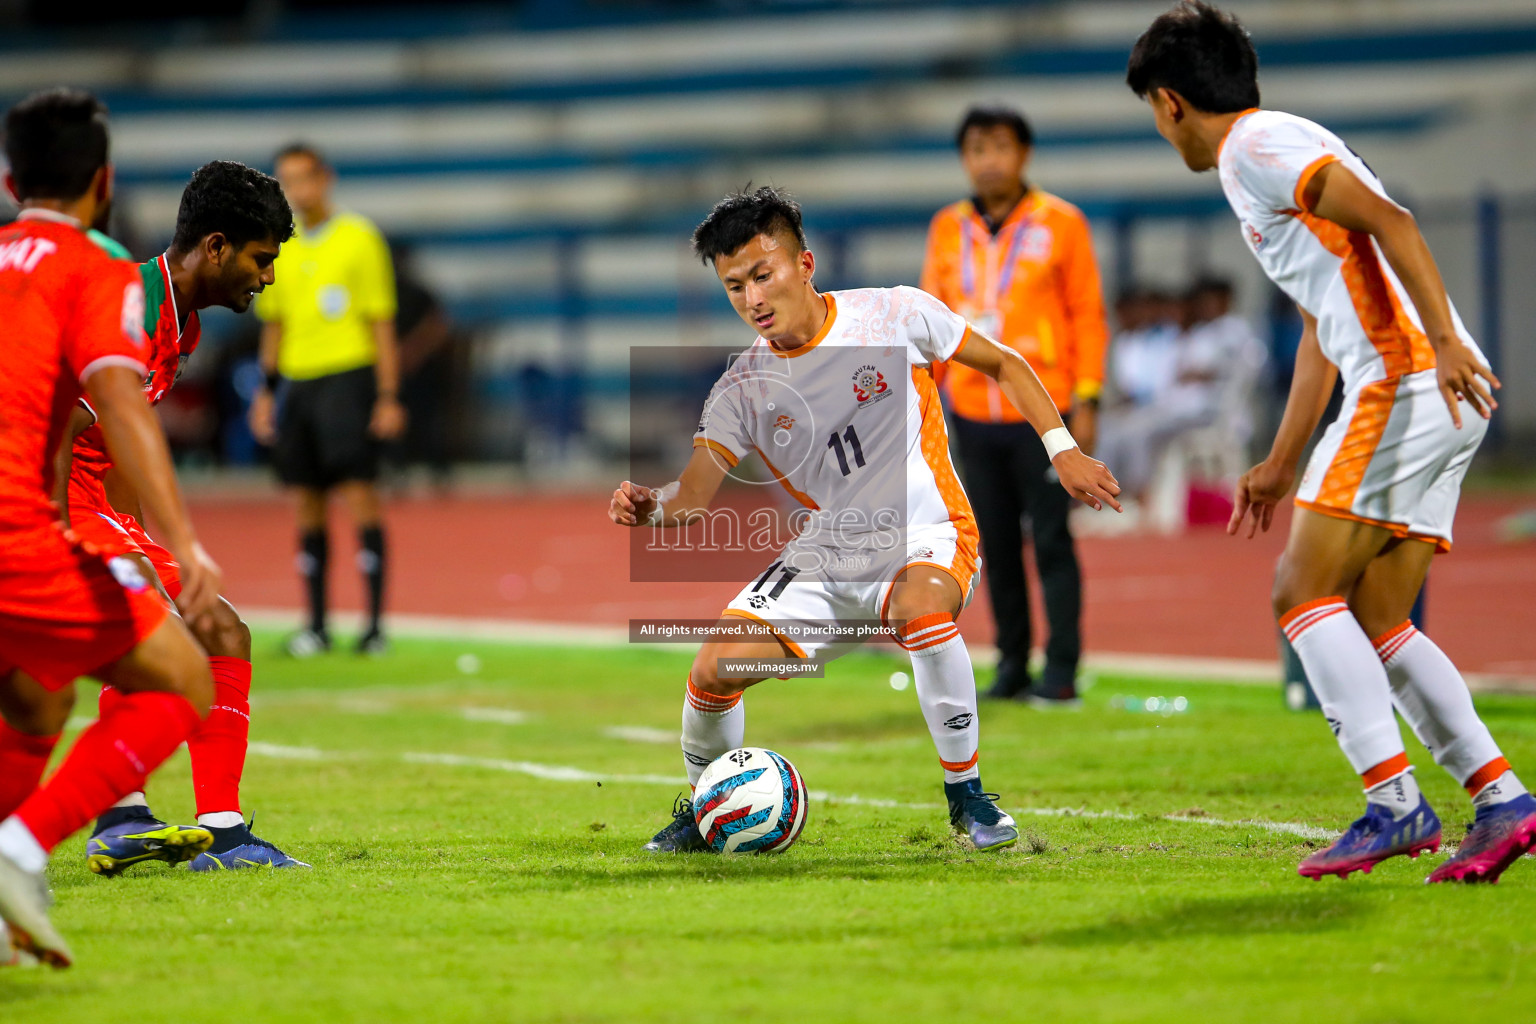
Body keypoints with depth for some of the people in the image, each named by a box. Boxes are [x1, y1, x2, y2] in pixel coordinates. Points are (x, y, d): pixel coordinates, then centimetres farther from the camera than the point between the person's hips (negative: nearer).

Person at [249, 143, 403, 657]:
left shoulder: (358, 238, -3)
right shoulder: (281, 247, 12)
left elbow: (381, 323, -3)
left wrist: (388, 397, -8)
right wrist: (265, 391, 14)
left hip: (349, 377, -5)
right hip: (299, 382, 5)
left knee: (359, 494, -10)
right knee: (308, 503, 5)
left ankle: (374, 623, -9)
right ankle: (316, 624, 11)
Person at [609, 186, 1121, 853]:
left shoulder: (894, 317, -9)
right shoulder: (743, 390, -3)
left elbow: (1002, 364, 4)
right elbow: (692, 499, -9)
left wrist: (1062, 449, -3)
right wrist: (650, 506, -32)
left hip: (926, 536, -3)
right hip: (825, 559, 3)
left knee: (921, 610, -39)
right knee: (714, 670, -12)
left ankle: (966, 793, -20)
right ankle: (704, 811, 18)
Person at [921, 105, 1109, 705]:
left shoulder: (1060, 224, -1)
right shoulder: (948, 228, 10)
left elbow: (1087, 314, -1)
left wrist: (1086, 399, -6)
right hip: (973, 413, 4)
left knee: (1051, 540, -5)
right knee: (996, 545, 6)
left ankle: (1061, 672, -2)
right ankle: (1011, 665, 13)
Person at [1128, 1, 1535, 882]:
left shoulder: (1257, 145, -4)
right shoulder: (1263, 154, 27)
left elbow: (1389, 220, -18)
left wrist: (1442, 339, -27)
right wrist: (1281, 465, 35)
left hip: (1409, 380, -9)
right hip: (1429, 394, 9)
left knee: (1304, 590, -8)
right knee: (1374, 622, 9)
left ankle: (1395, 803, -14)